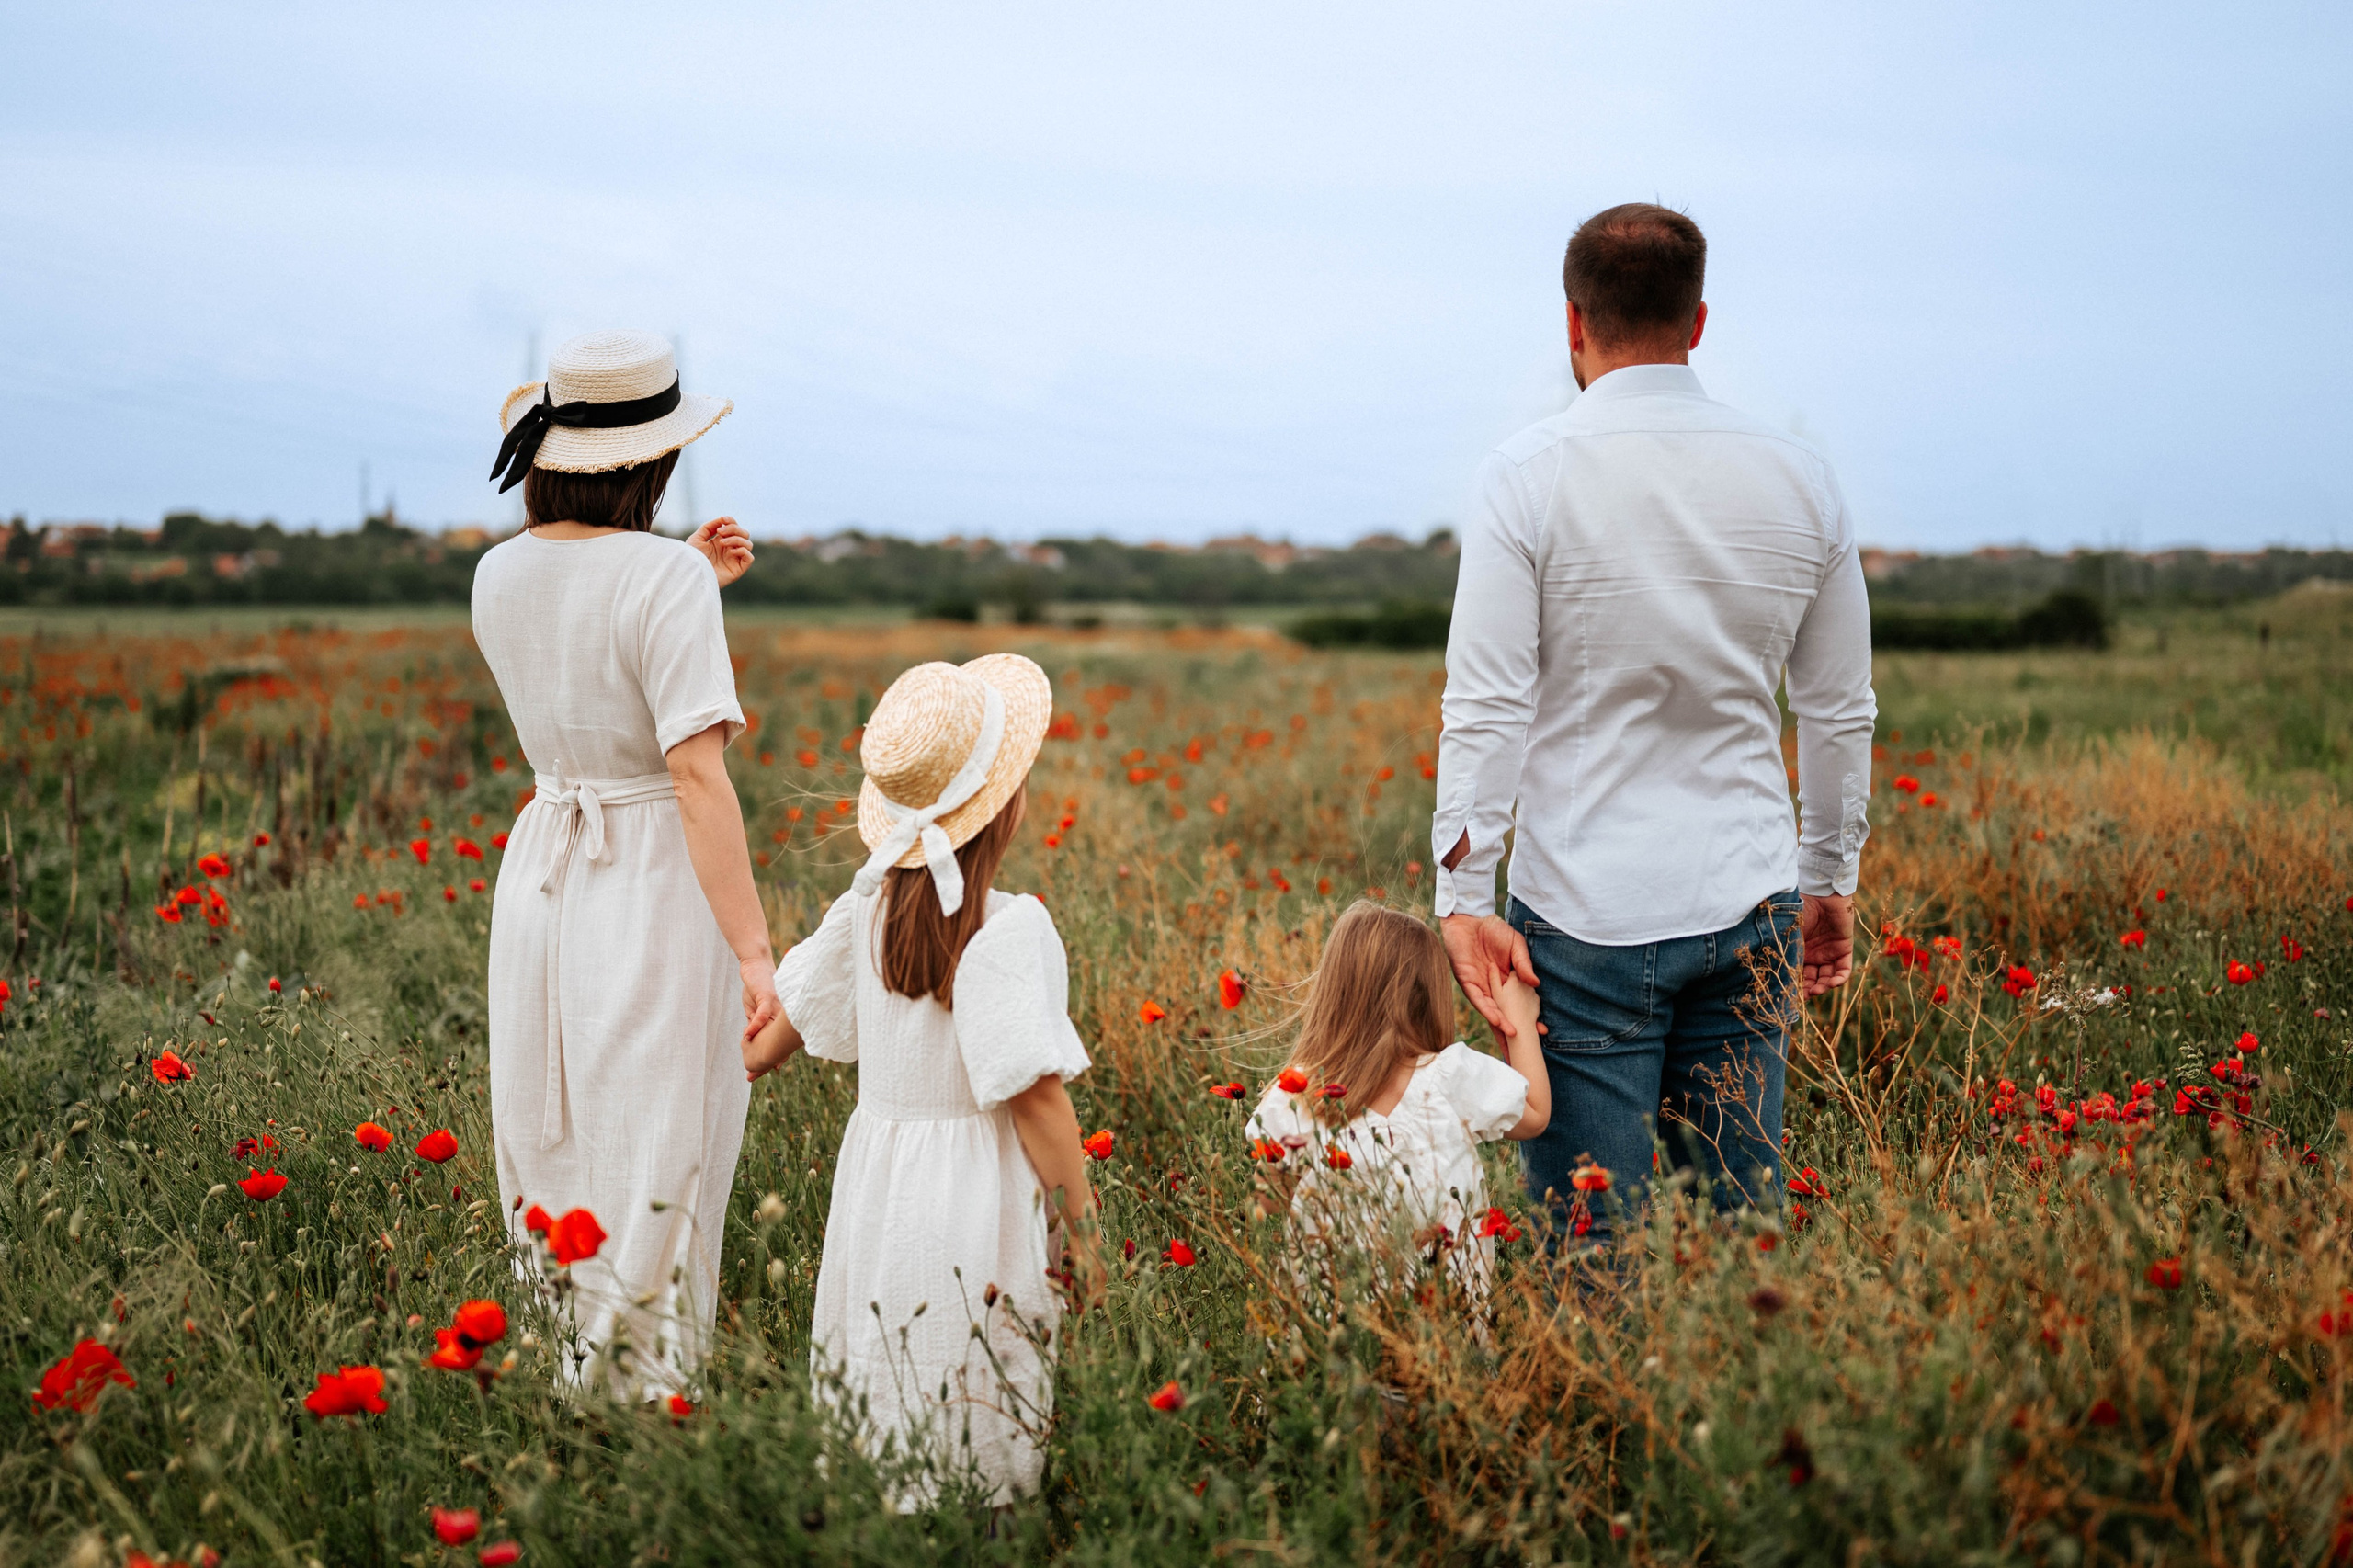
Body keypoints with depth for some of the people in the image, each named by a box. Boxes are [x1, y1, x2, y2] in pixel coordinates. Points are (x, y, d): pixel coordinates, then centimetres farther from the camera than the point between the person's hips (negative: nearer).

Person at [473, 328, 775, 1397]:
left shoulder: (498, 577, 3)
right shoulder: (665, 576, -16)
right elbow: (695, 771, -22)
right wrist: (755, 949, -22)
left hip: (540, 875, 7)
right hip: (658, 884, -6)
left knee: (553, 1156, 17)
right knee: (655, 1171, 3)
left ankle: (556, 1361, 27)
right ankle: (641, 1380, 8)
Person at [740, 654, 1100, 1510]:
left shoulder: (868, 908, 3)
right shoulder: (1010, 929, -17)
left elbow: (795, 1006, 19)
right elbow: (1034, 1094, -19)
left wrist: (747, 1062, 40)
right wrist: (1081, 1229, -11)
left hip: (877, 1174, 7)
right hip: (973, 1197, -6)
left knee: (877, 1392, 11)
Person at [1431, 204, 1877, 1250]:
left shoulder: (1530, 474, -6)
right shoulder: (1799, 478, 6)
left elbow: (1489, 708, -11)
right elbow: (1841, 711, 12)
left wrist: (1464, 898, -8)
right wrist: (1830, 879, 22)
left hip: (1588, 922, -4)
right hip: (1752, 908, 4)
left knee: (1591, 1241, 1)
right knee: (1746, 1225, 10)